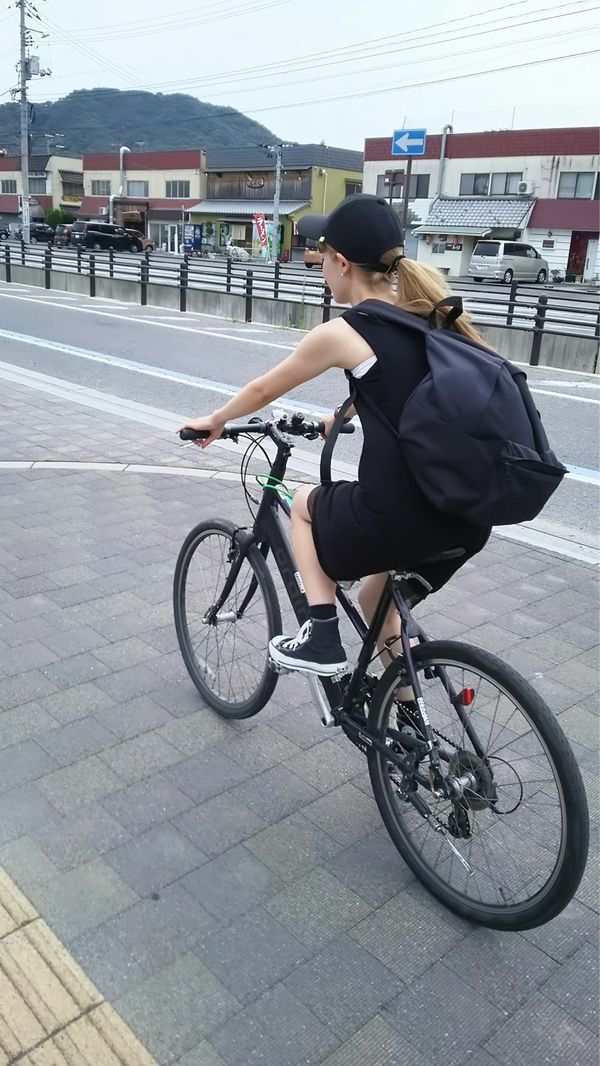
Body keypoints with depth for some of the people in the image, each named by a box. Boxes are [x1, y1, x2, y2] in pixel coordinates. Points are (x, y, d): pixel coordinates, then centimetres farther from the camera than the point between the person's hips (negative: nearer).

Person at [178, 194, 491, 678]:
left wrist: (215, 420, 30)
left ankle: (322, 640, 18)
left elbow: (264, 390, 11)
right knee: (378, 596, 32)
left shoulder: (340, 333, -5)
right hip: (469, 518, 7)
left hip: (396, 518, -6)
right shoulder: (429, 316, 13)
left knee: (304, 504, 25)